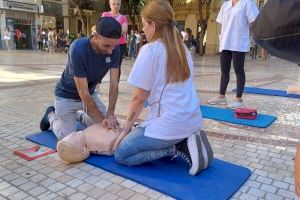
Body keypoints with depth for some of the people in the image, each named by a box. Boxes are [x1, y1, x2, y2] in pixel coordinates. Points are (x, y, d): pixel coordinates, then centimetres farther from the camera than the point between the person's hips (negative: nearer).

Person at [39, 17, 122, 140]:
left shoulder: (114, 49, -20)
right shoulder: (78, 49, -35)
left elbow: (114, 84, -18)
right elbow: (83, 92, -32)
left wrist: (110, 114, -28)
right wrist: (101, 119, -29)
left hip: (90, 93, 5)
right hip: (67, 96, -5)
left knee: (107, 128, 5)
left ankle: (79, 115, 28)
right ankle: (51, 115, 24)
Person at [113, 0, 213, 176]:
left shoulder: (150, 50, -11)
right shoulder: (182, 48, 11)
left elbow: (139, 98, -9)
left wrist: (126, 128, 5)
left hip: (170, 123, -8)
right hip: (192, 120, 8)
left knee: (120, 154, 8)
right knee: (139, 134, 29)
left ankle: (176, 148, -4)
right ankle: (184, 142, 8)